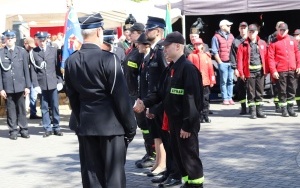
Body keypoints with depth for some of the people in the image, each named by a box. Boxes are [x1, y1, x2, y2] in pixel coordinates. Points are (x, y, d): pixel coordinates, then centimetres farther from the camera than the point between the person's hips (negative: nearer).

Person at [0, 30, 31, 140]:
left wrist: (27, 86, 1)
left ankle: (23, 129, 14)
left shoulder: (22, 52, 4)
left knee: (21, 109, 7)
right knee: (10, 109, 4)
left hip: (20, 86, 1)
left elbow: (26, 69, 5)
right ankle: (13, 130, 11)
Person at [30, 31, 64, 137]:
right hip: (41, 84, -1)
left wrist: (60, 81, 0)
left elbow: (58, 66, 7)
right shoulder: (33, 52, 1)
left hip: (53, 83, 1)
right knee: (44, 108, 4)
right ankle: (47, 128, 10)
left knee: (55, 106, 5)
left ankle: (56, 128, 13)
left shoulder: (53, 50, 6)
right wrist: (35, 85, -6)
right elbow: (33, 70, -1)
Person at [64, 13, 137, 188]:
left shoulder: (71, 61, 4)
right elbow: (121, 96, -13)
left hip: (85, 124, 5)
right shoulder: (108, 58, -14)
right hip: (111, 123, -5)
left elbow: (72, 97, 10)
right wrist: (131, 125, -4)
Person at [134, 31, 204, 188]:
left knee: (189, 155, 0)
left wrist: (187, 125, -21)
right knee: (178, 154, 16)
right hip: (173, 120, 9)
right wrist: (145, 103, -2)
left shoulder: (188, 68, -17)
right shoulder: (170, 69, 12)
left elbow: (192, 99, -20)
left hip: (186, 123, -9)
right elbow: (161, 92, 14)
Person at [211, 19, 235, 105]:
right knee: (223, 81, -1)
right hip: (223, 63, -5)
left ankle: (230, 97, 12)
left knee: (230, 80, 6)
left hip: (231, 62, 5)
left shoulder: (231, 36, 15)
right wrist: (220, 62, -9)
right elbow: (214, 51, -6)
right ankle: (225, 98, 3)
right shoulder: (216, 37, -3)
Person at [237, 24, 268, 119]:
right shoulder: (243, 45, 1)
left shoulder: (262, 43, 8)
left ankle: (259, 111, 15)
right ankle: (252, 111, 6)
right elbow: (239, 59, -3)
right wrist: (241, 72, -9)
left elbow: (266, 57, 7)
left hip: (260, 71, 2)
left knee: (260, 92, 8)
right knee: (251, 93, 1)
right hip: (249, 71, -2)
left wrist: (266, 70, 2)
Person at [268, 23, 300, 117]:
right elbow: (271, 58, -5)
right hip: (280, 71, -3)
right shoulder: (274, 42, -1)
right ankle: (283, 109, 10)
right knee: (282, 91, 2)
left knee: (292, 90, 8)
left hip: (292, 70, 3)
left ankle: (290, 109, 17)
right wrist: (273, 71, -13)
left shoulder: (292, 40, 10)